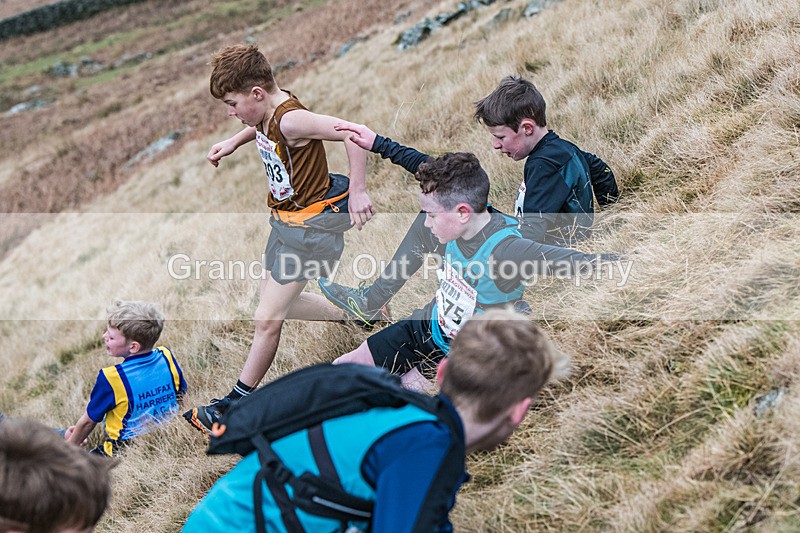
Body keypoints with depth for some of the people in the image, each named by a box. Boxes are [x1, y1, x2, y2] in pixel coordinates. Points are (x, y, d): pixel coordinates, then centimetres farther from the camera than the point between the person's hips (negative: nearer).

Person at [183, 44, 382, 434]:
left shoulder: (291, 120, -28)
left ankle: (235, 404, 8)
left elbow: (351, 134, -35)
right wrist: (233, 142, 11)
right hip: (285, 218, 10)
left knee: (267, 319, -5)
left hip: (308, 223, -10)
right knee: (274, 303, 21)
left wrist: (357, 193, -33)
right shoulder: (268, 110, -1)